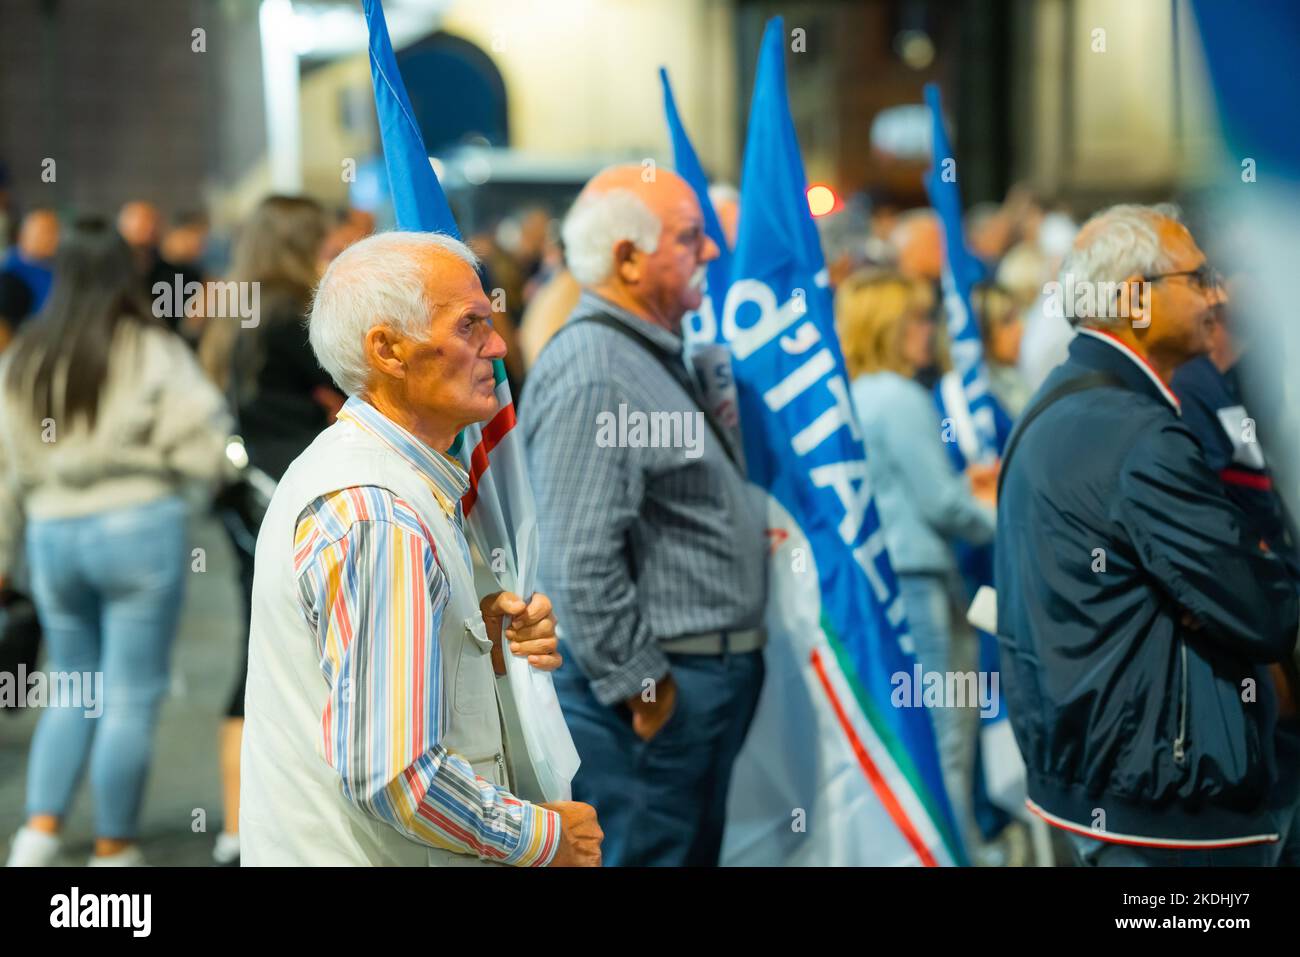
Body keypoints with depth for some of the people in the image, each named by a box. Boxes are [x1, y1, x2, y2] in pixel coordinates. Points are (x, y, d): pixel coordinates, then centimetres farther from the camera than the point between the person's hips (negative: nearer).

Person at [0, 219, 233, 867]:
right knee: (132, 697, 3)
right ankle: (113, 848, 9)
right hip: (138, 527, -5)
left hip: (52, 536, 5)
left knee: (73, 689, 19)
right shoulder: (152, 351, -6)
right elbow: (204, 445, -11)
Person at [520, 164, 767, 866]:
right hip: (653, 698, -10)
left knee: (695, 853, 16)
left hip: (706, 681, 10)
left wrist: (751, 531, 15)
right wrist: (638, 689, -20)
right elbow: (580, 564, -24)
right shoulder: (592, 376, -18)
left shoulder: (653, 358, 15)